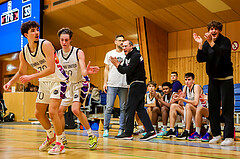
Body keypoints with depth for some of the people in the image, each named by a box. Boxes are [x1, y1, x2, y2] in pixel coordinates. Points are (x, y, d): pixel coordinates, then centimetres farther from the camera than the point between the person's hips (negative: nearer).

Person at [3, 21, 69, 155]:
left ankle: (60, 144, -6)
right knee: (39, 113, 10)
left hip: (58, 80, -7)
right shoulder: (24, 53, -3)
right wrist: (10, 83, -3)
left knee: (52, 111, -19)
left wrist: (31, 77, -31)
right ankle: (51, 136, 36)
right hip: (44, 82, 7)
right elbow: (21, 72, 13)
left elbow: (51, 69, -28)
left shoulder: (46, 45, -22)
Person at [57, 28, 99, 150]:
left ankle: (91, 136, -10)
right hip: (69, 84, 6)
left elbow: (83, 71, -25)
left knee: (75, 109, -23)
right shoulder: (57, 54, -3)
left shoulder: (78, 52, -17)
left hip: (81, 83, -6)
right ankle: (62, 138, 19)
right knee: (60, 111, 2)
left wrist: (86, 71, -48)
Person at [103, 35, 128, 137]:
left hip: (124, 85, 1)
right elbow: (106, 69, 11)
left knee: (123, 108, 2)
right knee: (109, 107, -3)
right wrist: (105, 82, 2)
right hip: (111, 84, -1)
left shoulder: (126, 54, 9)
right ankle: (106, 129, 3)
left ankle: (121, 129, 9)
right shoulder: (109, 54, 10)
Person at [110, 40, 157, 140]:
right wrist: (116, 64, -1)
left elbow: (128, 71, -19)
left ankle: (128, 133, -1)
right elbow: (123, 71, 14)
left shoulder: (136, 56, -11)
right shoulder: (128, 57, 19)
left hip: (137, 84, -10)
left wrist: (117, 65, -9)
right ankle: (151, 131, 4)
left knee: (130, 108, -6)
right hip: (136, 85, 10)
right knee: (140, 109, 6)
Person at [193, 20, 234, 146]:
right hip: (213, 79, 5)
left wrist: (211, 43, -33)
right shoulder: (206, 43, 7)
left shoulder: (225, 41, -7)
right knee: (213, 107, 6)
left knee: (227, 107, -8)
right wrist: (200, 45, -14)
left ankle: (229, 136, -6)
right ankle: (216, 134, 14)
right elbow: (200, 59, -2)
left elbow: (223, 54, -26)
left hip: (225, 79, -5)